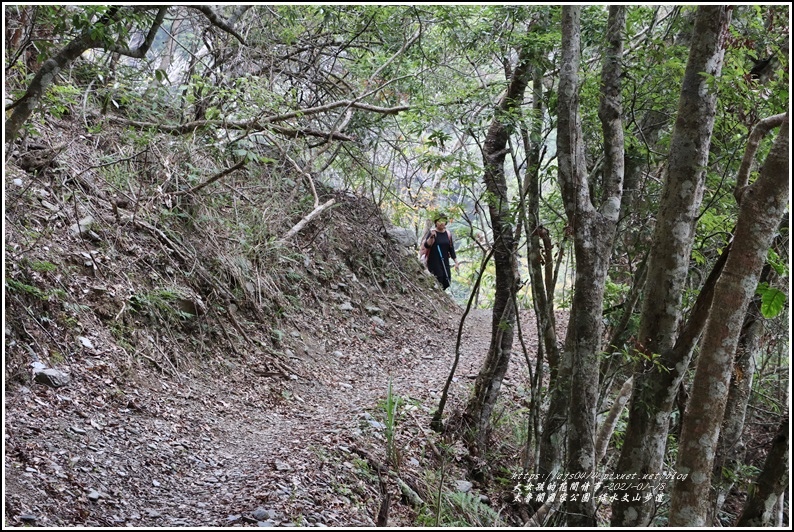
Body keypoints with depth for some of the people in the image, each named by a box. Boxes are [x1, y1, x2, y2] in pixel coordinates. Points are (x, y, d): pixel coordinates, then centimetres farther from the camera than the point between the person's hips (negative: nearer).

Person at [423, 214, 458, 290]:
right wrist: (431, 237, -29)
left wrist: (456, 262, 11)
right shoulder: (432, 233, -4)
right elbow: (426, 245, -15)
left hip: (445, 262, 5)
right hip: (434, 262, -5)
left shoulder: (448, 234, 10)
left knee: (446, 282, -1)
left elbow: (451, 249, 14)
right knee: (439, 281, -14)